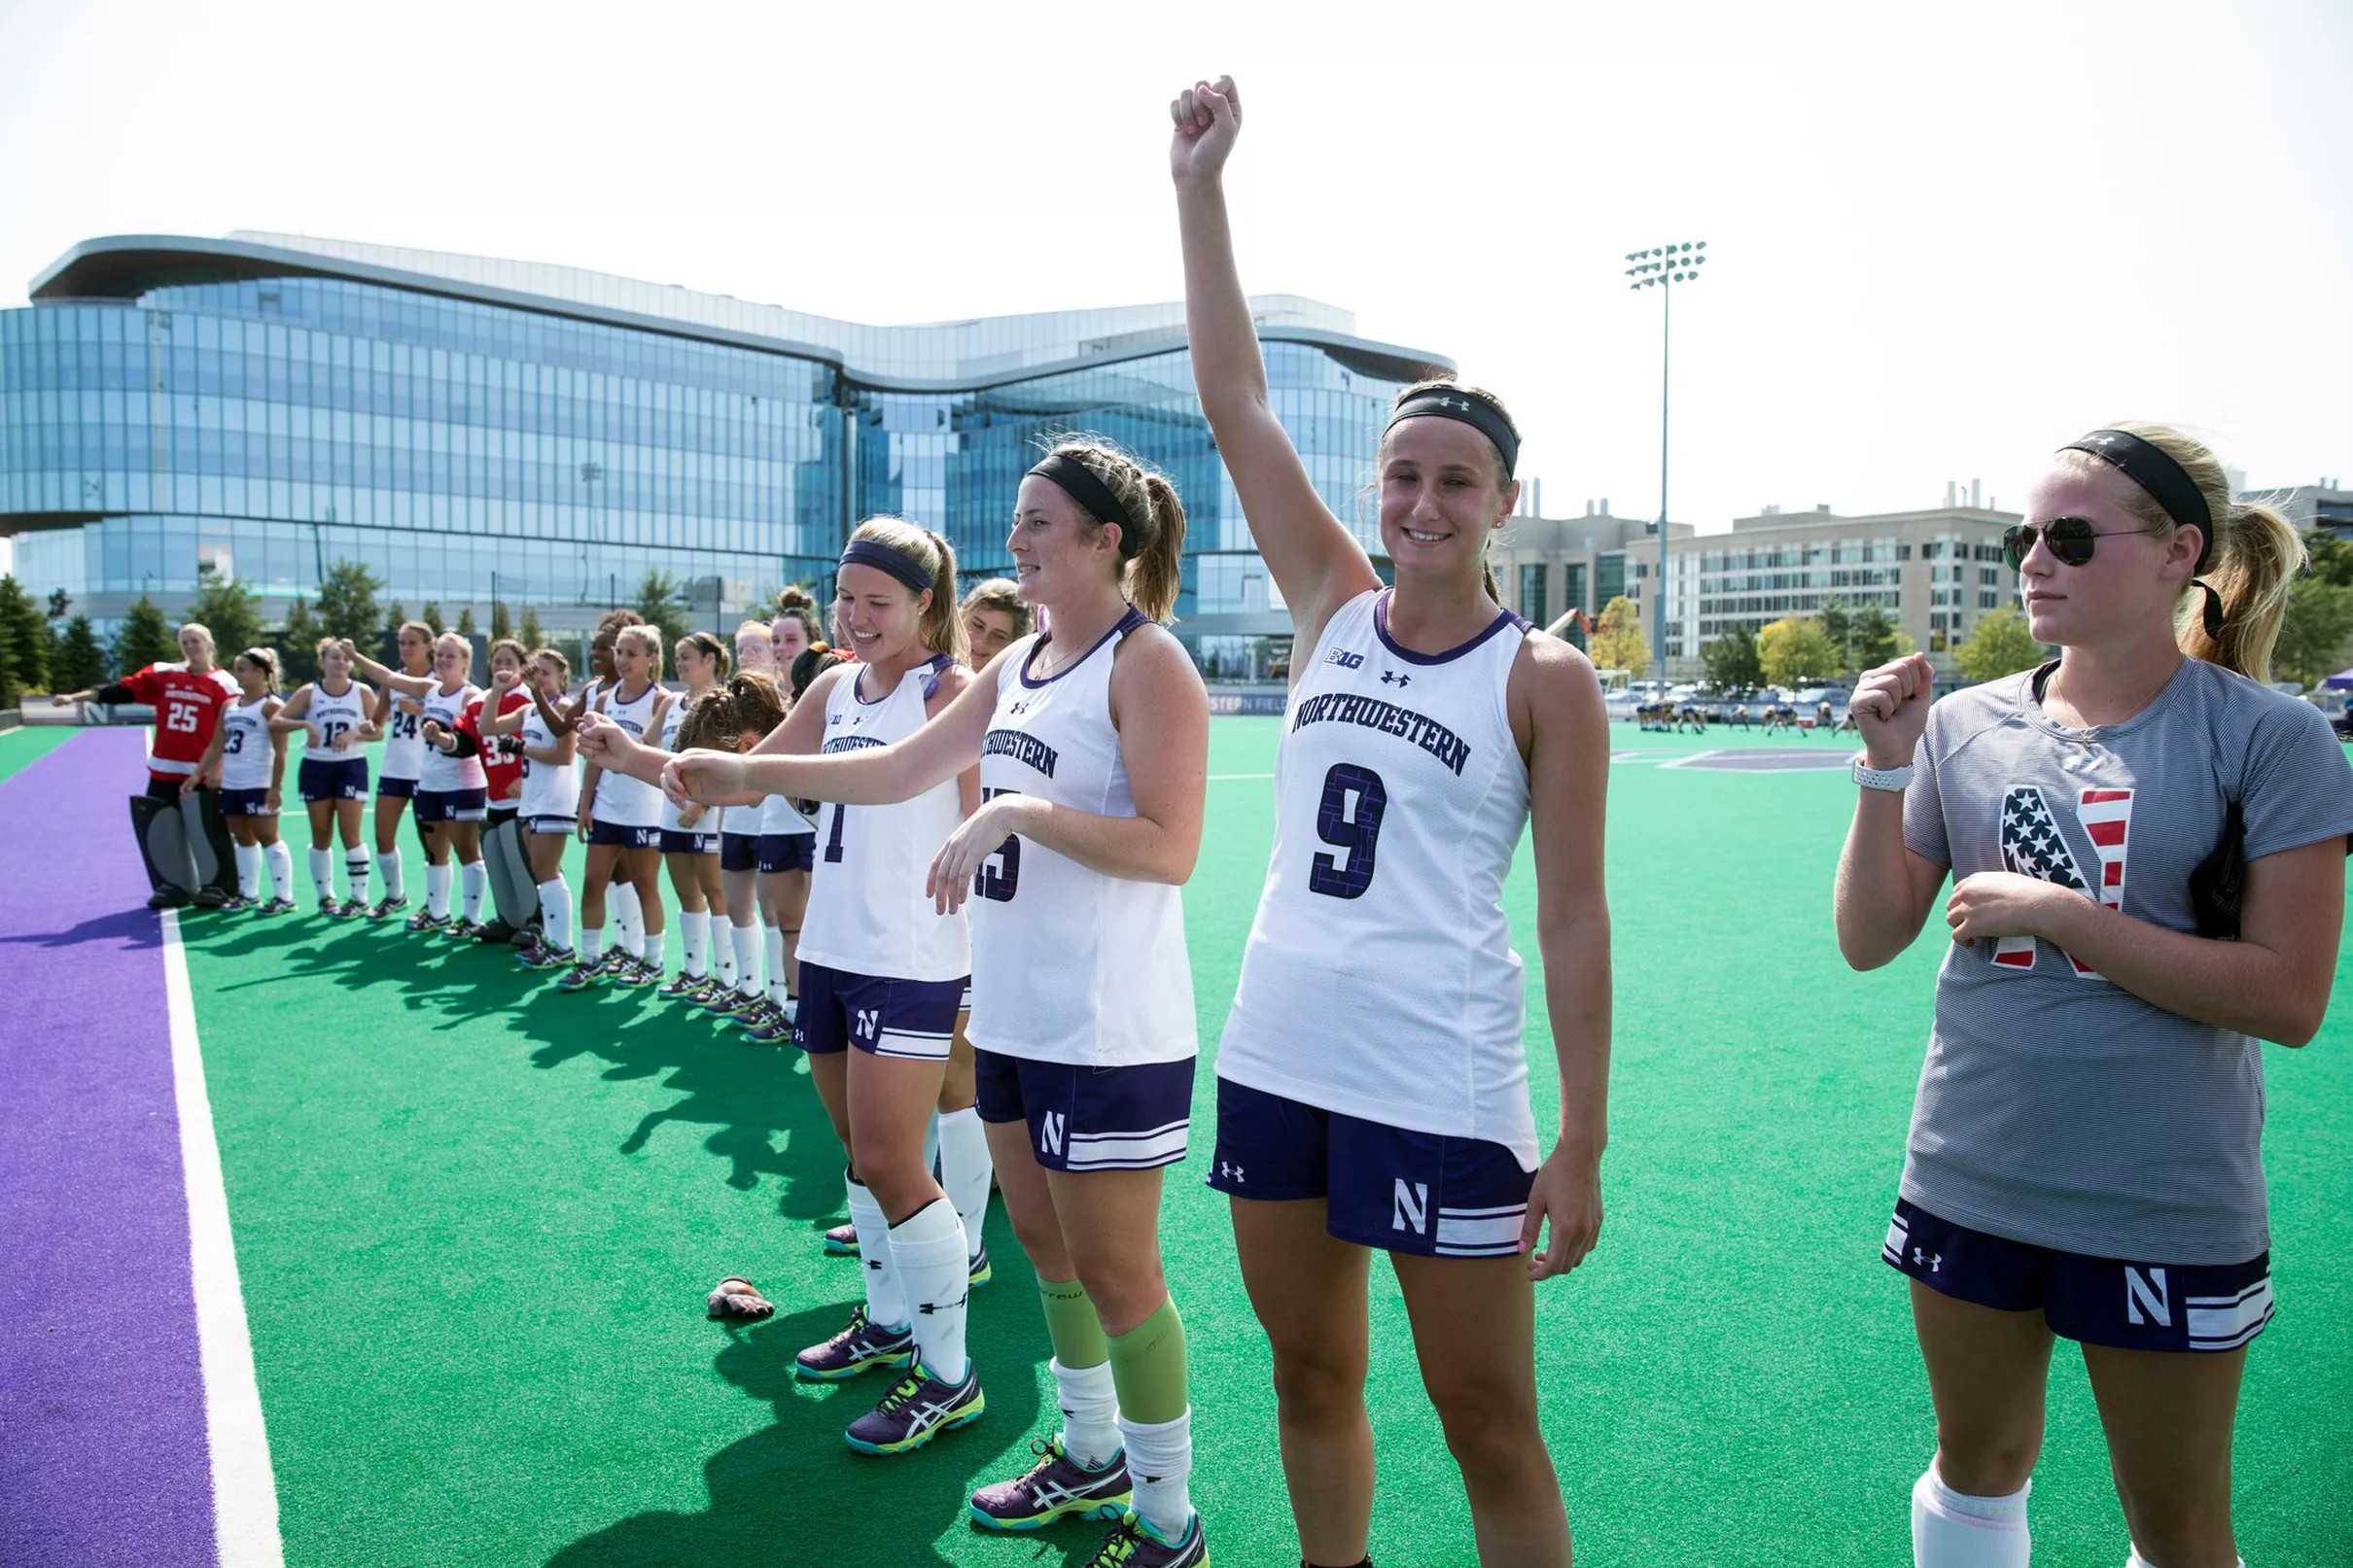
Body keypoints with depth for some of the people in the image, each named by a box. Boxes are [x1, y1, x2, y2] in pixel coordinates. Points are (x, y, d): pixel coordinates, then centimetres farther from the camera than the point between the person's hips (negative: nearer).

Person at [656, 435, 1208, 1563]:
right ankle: (1091, 1456, 40)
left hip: (1109, 1032, -8)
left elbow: (1169, 847, -20)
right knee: (1044, 1242, 19)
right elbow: (904, 767, 16)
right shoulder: (1018, 665, 12)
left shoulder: (1147, 662, -13)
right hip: (1014, 1013, 9)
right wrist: (754, 774, 13)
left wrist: (1019, 810, -26)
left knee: (1114, 1270, 2)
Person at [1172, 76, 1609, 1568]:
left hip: (1438, 1087, -5)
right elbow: (1236, 402, 3)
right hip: (1275, 1055, 5)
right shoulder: (1334, 613, 5)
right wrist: (1200, 183, 0)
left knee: (1489, 1427, 8)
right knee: (1311, 1377, 19)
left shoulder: (1545, 678, -6)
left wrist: (1582, 1145, -9)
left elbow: (1576, 915, -7)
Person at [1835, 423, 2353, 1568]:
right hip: (1969, 1178, 3)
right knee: (1977, 1466, 21)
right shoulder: (1965, 724, -1)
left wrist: (2056, 913, -20)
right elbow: (1868, 941, 0)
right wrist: (1887, 768, -11)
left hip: (2166, 1207, -3)